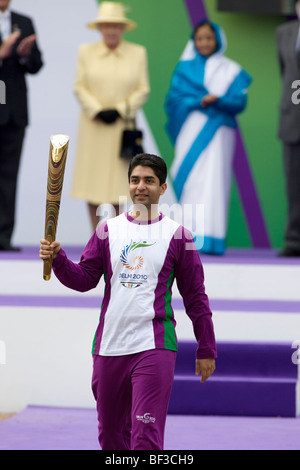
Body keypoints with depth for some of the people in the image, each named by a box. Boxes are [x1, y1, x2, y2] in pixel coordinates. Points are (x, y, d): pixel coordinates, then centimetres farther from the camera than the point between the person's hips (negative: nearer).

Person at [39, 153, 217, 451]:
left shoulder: (177, 235, 3)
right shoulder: (108, 230, 11)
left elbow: (196, 298, 6)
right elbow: (84, 279, 7)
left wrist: (206, 349, 7)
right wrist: (57, 258, -11)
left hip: (154, 347, -4)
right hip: (108, 346, 4)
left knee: (146, 436, -14)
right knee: (110, 433, 11)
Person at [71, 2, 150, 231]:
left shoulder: (138, 53, 4)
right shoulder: (86, 52, 5)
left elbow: (143, 90, 2)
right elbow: (80, 87, 3)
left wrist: (120, 111, -10)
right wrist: (98, 111, -11)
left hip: (123, 126, -1)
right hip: (93, 127, 1)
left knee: (119, 189, -5)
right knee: (93, 185, 0)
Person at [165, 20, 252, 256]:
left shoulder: (231, 71, 10)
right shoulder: (185, 68, 13)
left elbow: (239, 102, 0)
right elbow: (173, 99, 2)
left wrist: (218, 100, -19)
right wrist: (200, 101, -13)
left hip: (218, 131, -1)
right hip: (190, 132, 1)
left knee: (212, 180, -11)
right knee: (190, 181, -7)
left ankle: (209, 238, -15)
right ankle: (191, 234, -4)